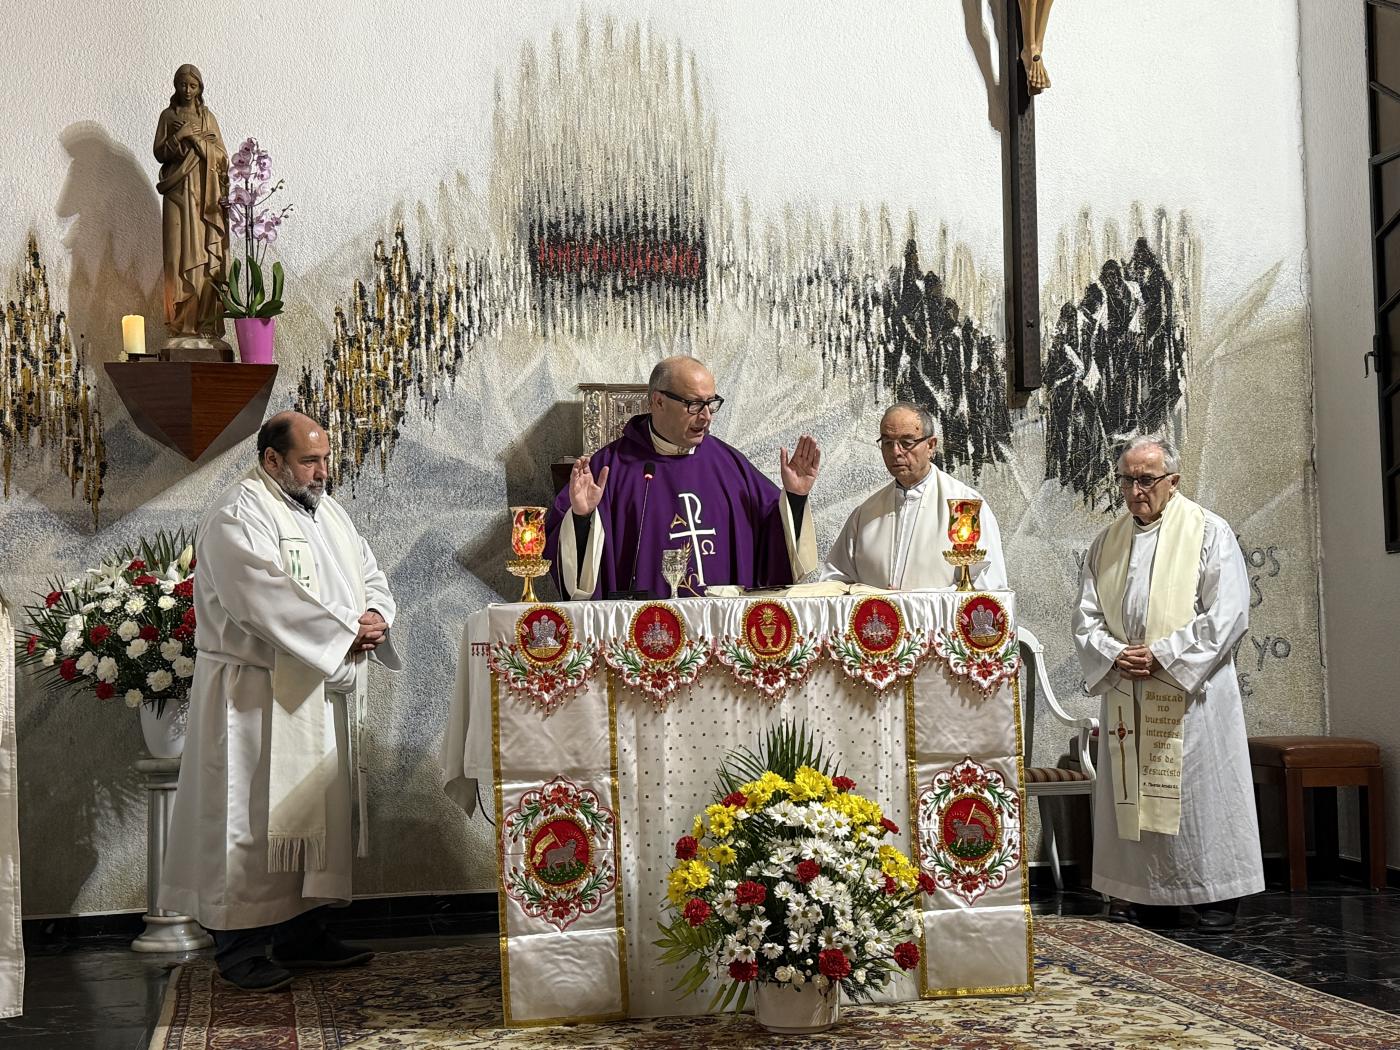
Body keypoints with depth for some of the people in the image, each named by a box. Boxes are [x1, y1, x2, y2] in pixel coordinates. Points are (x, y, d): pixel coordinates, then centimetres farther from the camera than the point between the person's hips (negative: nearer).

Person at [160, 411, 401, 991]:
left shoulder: (325, 509, 15)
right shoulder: (238, 516, -13)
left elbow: (369, 572, 16)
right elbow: (268, 601, -24)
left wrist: (375, 616, -6)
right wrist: (346, 629, -19)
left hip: (325, 691, 9)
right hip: (260, 696, -9)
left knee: (317, 810, 12)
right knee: (257, 814, -3)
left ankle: (300, 931, 22)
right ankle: (239, 947, 7)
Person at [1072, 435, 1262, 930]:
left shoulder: (1210, 533, -2)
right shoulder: (1107, 543, 13)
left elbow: (1227, 615, -10)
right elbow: (1086, 616, 11)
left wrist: (1162, 655, -16)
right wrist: (1114, 654, -9)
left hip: (1190, 692, -4)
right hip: (1125, 695, 5)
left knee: (1200, 791, -1)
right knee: (1135, 793, 6)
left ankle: (1216, 894, 10)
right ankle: (1150, 895, 15)